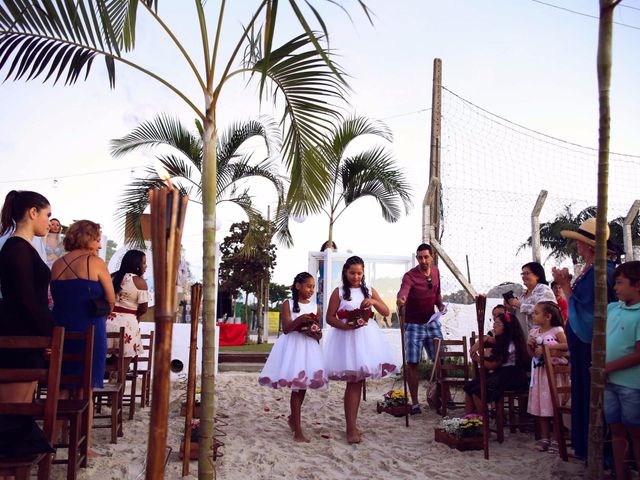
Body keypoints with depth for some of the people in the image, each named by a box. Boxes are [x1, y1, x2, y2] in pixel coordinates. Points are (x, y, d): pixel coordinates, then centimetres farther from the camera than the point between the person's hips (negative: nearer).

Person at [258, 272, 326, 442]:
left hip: (309, 347, 4)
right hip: (292, 347, -4)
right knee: (297, 386, -7)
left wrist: (315, 333, -10)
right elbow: (286, 328, -8)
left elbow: (319, 334, 12)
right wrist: (299, 319, -24)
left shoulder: (316, 307, 10)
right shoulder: (288, 304, 0)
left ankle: (293, 418, 33)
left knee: (303, 385, 8)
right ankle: (298, 431, -3)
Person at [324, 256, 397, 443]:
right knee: (353, 382, -7)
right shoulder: (339, 292, 0)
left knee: (358, 381, 8)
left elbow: (386, 312, 8)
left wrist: (374, 301, -10)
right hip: (347, 338, -4)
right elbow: (330, 318, -4)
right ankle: (351, 428, -1)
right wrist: (347, 326, -20)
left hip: (366, 337, 4)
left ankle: (352, 424, 19)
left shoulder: (369, 291, 12)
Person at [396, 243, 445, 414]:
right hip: (414, 325, -5)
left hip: (432, 322, 5)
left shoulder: (435, 271, 3)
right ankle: (415, 403, 5)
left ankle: (444, 395, 24)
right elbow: (403, 290, -40)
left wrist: (440, 305, -1)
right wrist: (401, 298, -62)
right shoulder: (410, 276, -18)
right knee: (412, 364, -4)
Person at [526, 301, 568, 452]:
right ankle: (545, 438, 14)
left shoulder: (557, 330, -7)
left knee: (555, 405, -2)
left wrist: (546, 348, -20)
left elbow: (566, 346, -21)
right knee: (541, 405, 6)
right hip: (540, 372, 6)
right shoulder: (534, 332, 9)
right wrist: (530, 345, -6)